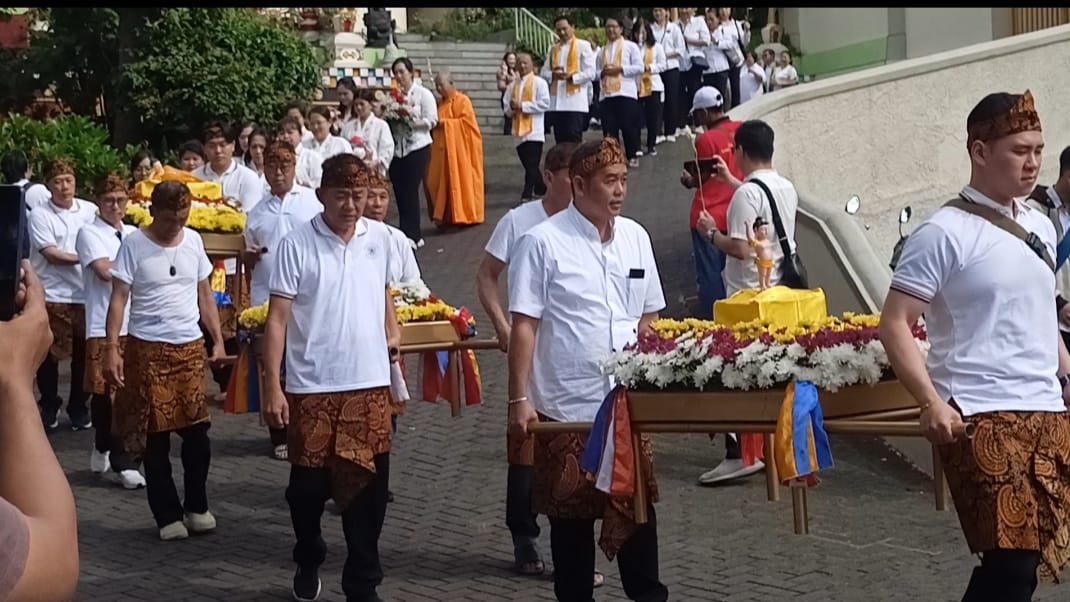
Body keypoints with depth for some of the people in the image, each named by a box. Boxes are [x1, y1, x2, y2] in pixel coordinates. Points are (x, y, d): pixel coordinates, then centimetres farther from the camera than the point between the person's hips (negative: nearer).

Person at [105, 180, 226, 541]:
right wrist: (111, 348, -13)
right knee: (155, 435, 3)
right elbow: (118, 298, -7)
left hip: (190, 347, 3)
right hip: (148, 348, -3)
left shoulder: (193, 241, 7)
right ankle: (167, 515, 13)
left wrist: (217, 339, 9)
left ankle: (196, 507, 17)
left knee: (197, 429, 0)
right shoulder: (134, 245, -6)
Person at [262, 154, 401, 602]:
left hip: (370, 383, 3)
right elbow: (277, 319, -9)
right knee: (309, 484, 9)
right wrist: (273, 387, -14)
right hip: (312, 386, -2)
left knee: (367, 485, 3)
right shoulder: (297, 244, -9)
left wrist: (392, 331, 7)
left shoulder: (379, 238, 3)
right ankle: (308, 563, 34)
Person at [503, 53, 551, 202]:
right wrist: (512, 107, -10)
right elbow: (506, 107, 14)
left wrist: (522, 106, -14)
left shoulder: (539, 83, 0)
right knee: (530, 166, 10)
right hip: (518, 131, 5)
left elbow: (545, 104, -11)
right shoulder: (512, 85, 14)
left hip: (534, 130, -5)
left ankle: (527, 195, -11)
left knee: (531, 166, -9)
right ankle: (541, 190, 24)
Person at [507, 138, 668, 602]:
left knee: (638, 505, 10)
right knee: (571, 512, 8)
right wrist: (519, 399, -11)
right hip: (565, 406, -4)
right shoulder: (542, 243, -9)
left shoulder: (635, 238, 7)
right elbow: (524, 324, -9)